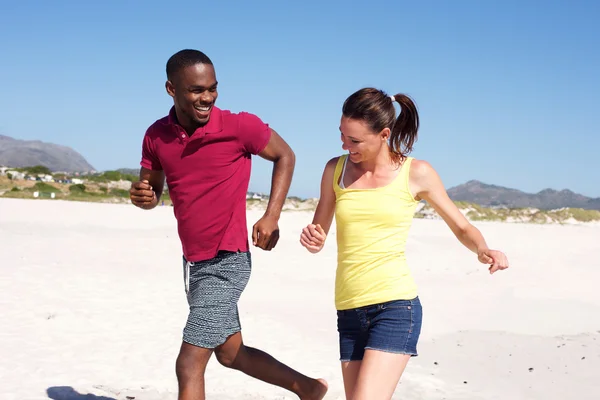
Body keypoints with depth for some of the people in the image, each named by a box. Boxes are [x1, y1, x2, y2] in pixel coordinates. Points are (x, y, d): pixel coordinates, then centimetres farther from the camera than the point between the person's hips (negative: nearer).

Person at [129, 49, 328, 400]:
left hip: (227, 262, -7)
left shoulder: (239, 126, -16)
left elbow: (285, 156, -1)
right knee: (230, 352, 21)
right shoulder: (157, 136, -2)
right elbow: (152, 191, 10)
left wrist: (272, 217, -11)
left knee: (189, 365, -10)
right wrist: (143, 196, -14)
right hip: (193, 262, 7)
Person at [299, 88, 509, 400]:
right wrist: (313, 240, -8)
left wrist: (483, 251, -12)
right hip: (350, 312, 5)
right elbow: (319, 236, 16)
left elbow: (462, 228, 9)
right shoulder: (336, 170, 7)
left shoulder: (416, 173, -1)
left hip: (395, 306, -4)